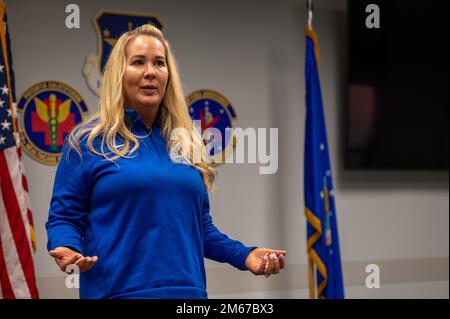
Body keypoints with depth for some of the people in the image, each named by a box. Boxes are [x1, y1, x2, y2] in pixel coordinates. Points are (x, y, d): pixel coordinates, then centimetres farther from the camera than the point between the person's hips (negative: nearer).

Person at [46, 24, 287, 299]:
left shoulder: (187, 143, 12)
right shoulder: (88, 141, -2)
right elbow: (63, 217, -2)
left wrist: (244, 255, 4)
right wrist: (68, 249, -23)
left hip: (188, 290, 4)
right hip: (117, 290, -4)